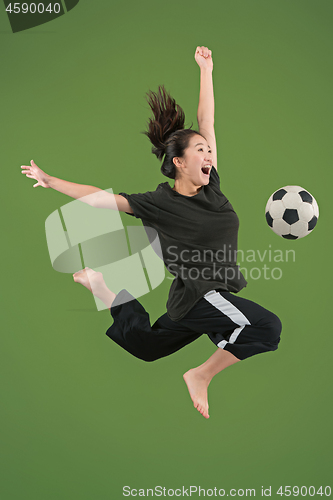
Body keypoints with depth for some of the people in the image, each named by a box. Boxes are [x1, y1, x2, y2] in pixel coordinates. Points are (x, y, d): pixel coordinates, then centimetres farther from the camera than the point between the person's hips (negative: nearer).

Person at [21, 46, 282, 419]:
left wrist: (205, 70, 6)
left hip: (214, 297, 7)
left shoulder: (210, 187, 1)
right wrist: (50, 181, -10)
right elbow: (101, 198, -9)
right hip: (198, 294, -7)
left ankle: (105, 288, 35)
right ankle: (201, 376, -10)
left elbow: (207, 120, 3)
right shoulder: (161, 203, -14)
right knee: (267, 328, -26)